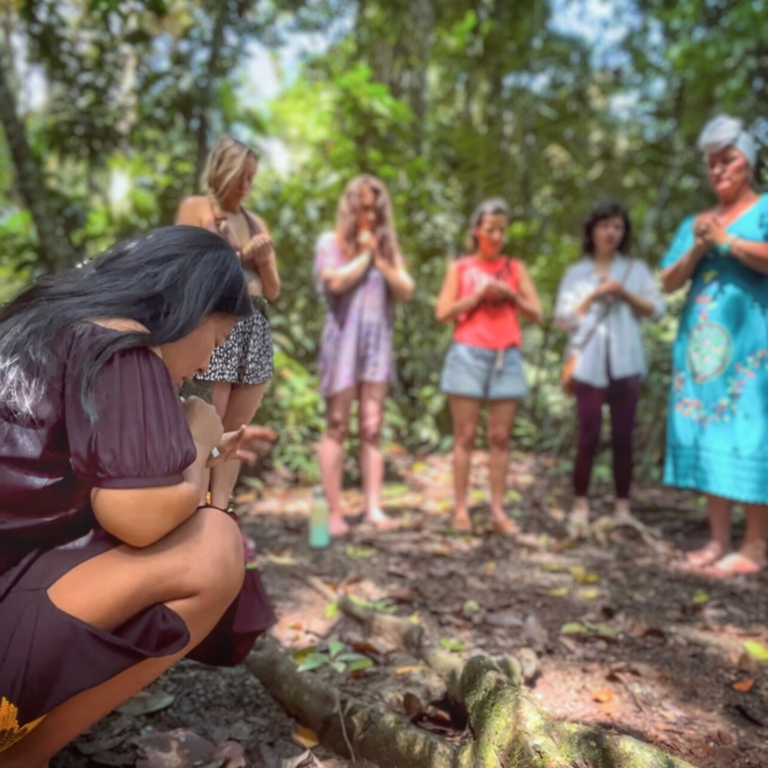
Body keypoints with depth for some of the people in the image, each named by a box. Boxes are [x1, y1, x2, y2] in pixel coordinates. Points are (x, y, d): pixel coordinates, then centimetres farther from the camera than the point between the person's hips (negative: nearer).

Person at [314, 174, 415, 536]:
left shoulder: (388, 247, 15)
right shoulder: (331, 242, 3)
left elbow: (406, 291, 5)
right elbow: (336, 281, -15)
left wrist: (378, 258, -3)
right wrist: (364, 255, -3)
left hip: (377, 343, 4)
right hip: (342, 341, -4)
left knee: (372, 428, 1)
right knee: (337, 427, -2)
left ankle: (373, 507, 0)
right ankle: (334, 511, 2)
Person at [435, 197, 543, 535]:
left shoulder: (516, 268, 13)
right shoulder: (459, 268, 9)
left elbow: (536, 314, 8)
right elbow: (443, 312, 1)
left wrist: (510, 294, -6)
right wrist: (478, 295, -8)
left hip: (506, 357, 2)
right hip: (468, 355, -2)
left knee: (500, 437, 1)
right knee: (465, 435, -1)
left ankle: (498, 510, 5)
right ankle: (461, 509, 3)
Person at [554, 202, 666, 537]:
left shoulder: (636, 269, 12)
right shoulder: (576, 273, 10)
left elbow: (656, 310, 5)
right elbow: (563, 318, 3)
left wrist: (625, 294, -8)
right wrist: (594, 296, -6)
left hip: (625, 363, 1)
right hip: (588, 363, -1)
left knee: (623, 437, 3)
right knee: (589, 437, -5)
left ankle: (623, 508, 11)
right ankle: (580, 506, 4)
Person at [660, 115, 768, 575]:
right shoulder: (696, 222, 20)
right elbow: (669, 282, 12)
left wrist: (726, 241, -9)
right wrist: (697, 249, -3)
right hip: (701, 342, 5)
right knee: (708, 435, 2)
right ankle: (719, 540, 8)